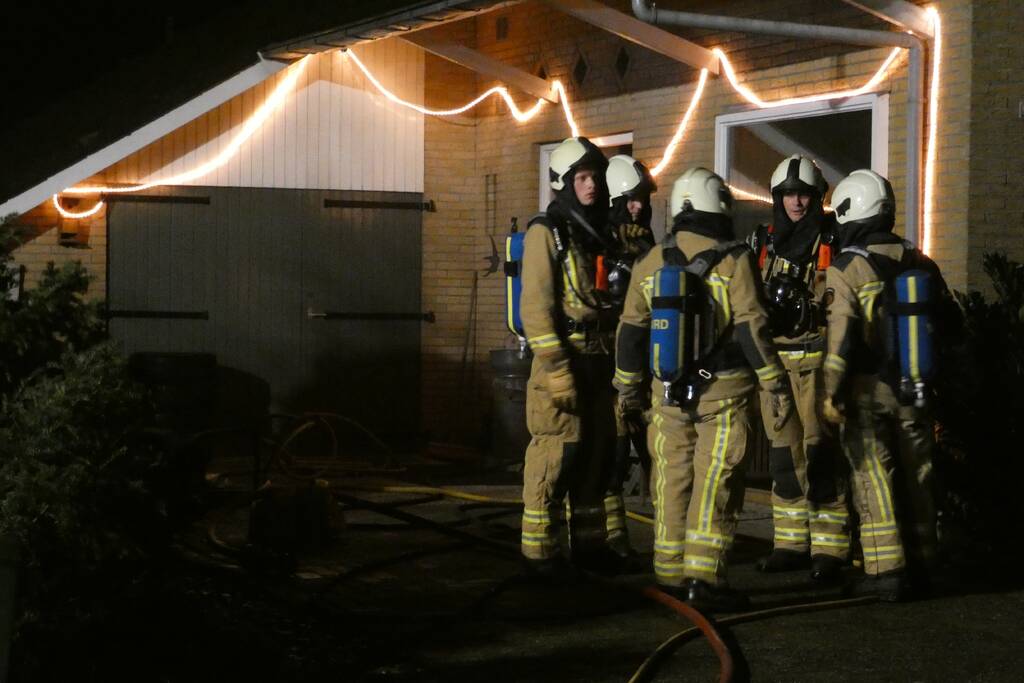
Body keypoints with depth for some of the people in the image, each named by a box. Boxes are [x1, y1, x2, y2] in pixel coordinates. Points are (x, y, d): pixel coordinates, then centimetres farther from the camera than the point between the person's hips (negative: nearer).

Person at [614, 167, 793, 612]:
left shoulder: (652, 262, 6)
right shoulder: (734, 260, -7)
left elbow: (630, 331, 10)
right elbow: (752, 328, -13)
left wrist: (627, 386, 20)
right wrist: (776, 386, -7)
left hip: (669, 392, 4)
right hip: (723, 391, -4)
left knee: (672, 481, 11)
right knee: (715, 484, -2)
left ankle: (670, 575, 16)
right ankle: (705, 579, -5)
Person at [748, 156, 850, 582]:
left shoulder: (833, 244, -1)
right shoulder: (764, 244, 13)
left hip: (817, 360, -5)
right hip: (774, 359, 5)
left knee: (821, 454, -7)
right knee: (783, 453, 8)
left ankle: (829, 550, -3)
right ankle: (791, 543, 17)